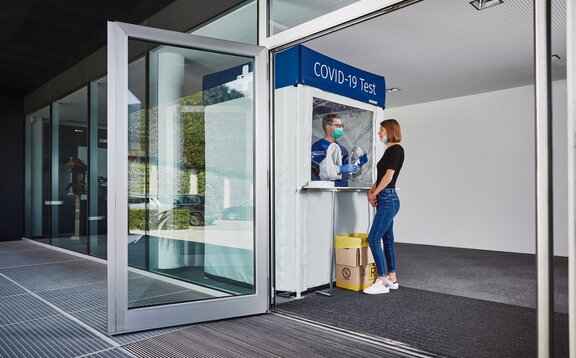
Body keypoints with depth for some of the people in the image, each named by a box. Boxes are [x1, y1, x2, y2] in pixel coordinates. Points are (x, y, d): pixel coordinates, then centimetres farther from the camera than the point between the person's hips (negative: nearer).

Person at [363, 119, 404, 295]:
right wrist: (372, 190, 5)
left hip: (388, 199, -10)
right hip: (385, 200, 10)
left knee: (373, 239, -10)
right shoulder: (389, 150, 17)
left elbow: (388, 176, -17)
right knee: (387, 239, 12)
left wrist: (374, 194, -7)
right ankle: (392, 279, 20)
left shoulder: (397, 149, -11)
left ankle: (383, 282, -3)